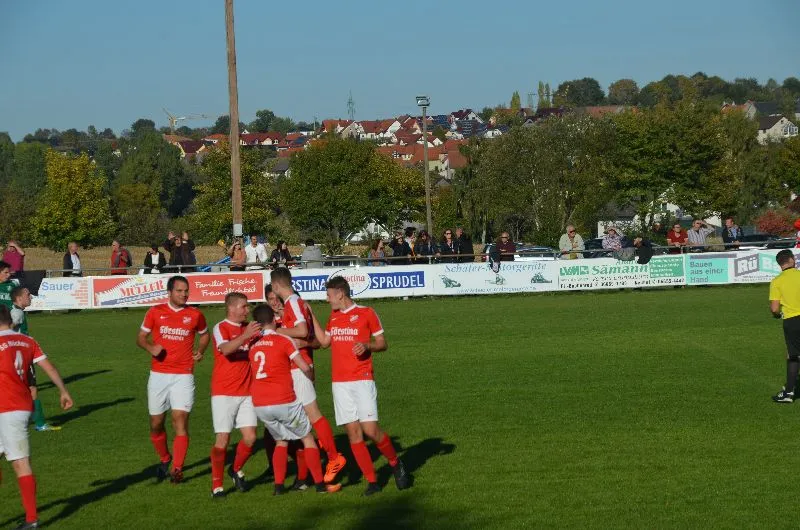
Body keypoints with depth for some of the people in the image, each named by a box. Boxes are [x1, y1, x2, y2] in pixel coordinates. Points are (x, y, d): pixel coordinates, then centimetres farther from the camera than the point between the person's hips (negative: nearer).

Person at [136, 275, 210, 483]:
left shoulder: (195, 315, 4)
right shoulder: (155, 312, 2)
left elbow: (205, 335, 22)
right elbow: (141, 337, 9)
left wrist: (200, 351, 3)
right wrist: (150, 348, -12)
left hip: (183, 376, -1)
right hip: (158, 375, 1)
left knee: (180, 419, -15)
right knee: (156, 423, 6)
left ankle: (177, 469, -16)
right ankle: (164, 459, 31)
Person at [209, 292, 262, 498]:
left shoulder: (249, 328, 12)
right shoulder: (221, 328, -6)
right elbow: (225, 349, -24)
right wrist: (245, 336, -38)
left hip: (246, 393, 5)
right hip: (224, 393, -5)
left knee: (250, 437, -3)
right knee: (222, 440, -6)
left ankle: (236, 470, 22)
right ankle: (216, 484, 5)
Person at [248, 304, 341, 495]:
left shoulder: (252, 344, 8)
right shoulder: (283, 340, -4)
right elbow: (305, 367, -4)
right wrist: (311, 378, 16)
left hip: (259, 405, 4)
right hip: (284, 401, -4)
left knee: (281, 440, 23)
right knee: (308, 439, 10)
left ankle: (279, 485, 12)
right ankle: (320, 484, 7)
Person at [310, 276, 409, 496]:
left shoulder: (366, 313, -2)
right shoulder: (333, 316, 14)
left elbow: (382, 343, 2)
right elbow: (324, 341, 24)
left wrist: (367, 346, -17)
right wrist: (311, 316, 19)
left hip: (362, 380, -5)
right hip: (340, 383, 5)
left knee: (371, 430, -13)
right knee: (353, 432, -2)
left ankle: (395, 463, 13)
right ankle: (372, 481, 3)